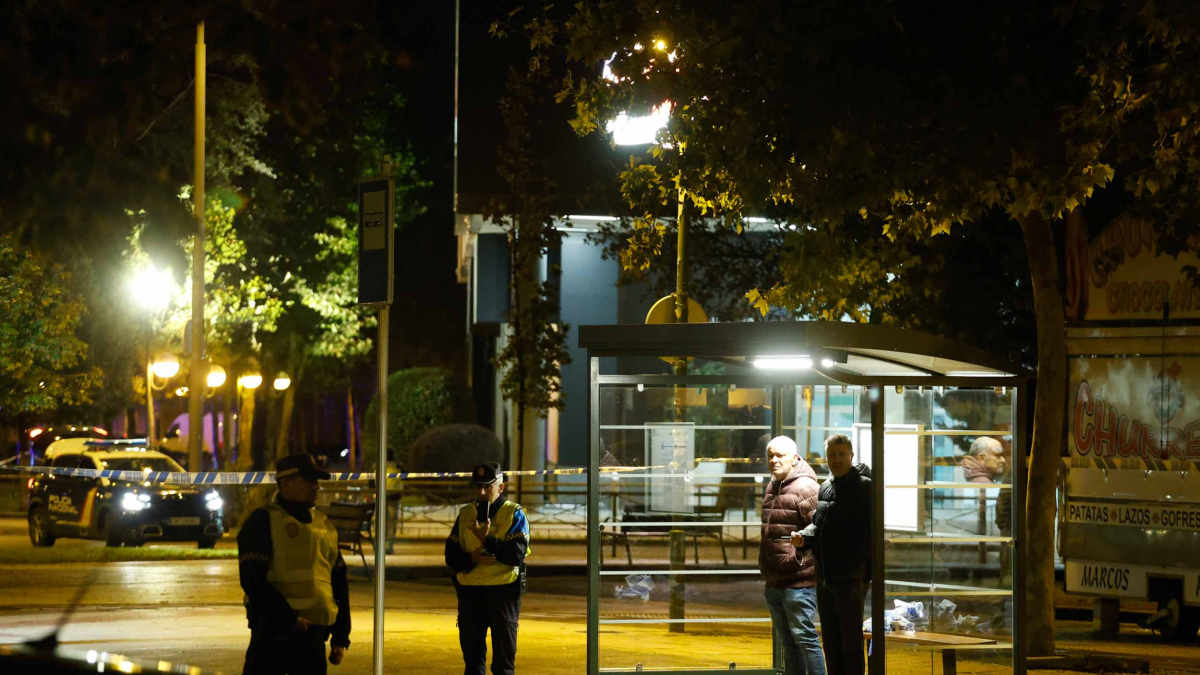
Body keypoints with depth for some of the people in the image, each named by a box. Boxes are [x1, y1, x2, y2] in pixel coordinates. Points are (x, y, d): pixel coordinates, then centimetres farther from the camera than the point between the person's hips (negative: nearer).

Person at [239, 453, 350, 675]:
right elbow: (252, 580, -13)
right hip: (274, 633, -6)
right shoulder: (263, 522, -4)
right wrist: (289, 619, -18)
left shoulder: (324, 525, 16)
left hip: (314, 636, 6)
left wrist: (341, 636, 16)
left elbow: (338, 582, 22)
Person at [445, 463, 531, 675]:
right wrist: (472, 558, -14)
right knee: (472, 657, 8)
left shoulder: (514, 514, -1)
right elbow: (451, 556, 5)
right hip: (469, 592, 4)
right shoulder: (465, 515, 11)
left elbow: (517, 554, -13)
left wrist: (487, 539, -20)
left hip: (503, 592, -4)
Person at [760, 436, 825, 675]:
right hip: (774, 581, 9)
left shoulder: (804, 487, -13)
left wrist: (799, 559, -17)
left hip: (798, 581, -9)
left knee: (804, 637, -8)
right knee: (788, 642, 16)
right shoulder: (773, 486, 15)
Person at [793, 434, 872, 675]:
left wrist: (853, 565, -22)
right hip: (825, 576, 8)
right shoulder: (826, 488, 16)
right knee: (830, 639, 13)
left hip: (851, 577, -8)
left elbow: (868, 532, -14)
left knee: (851, 639, -4)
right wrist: (804, 538, 1)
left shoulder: (863, 486, -7)